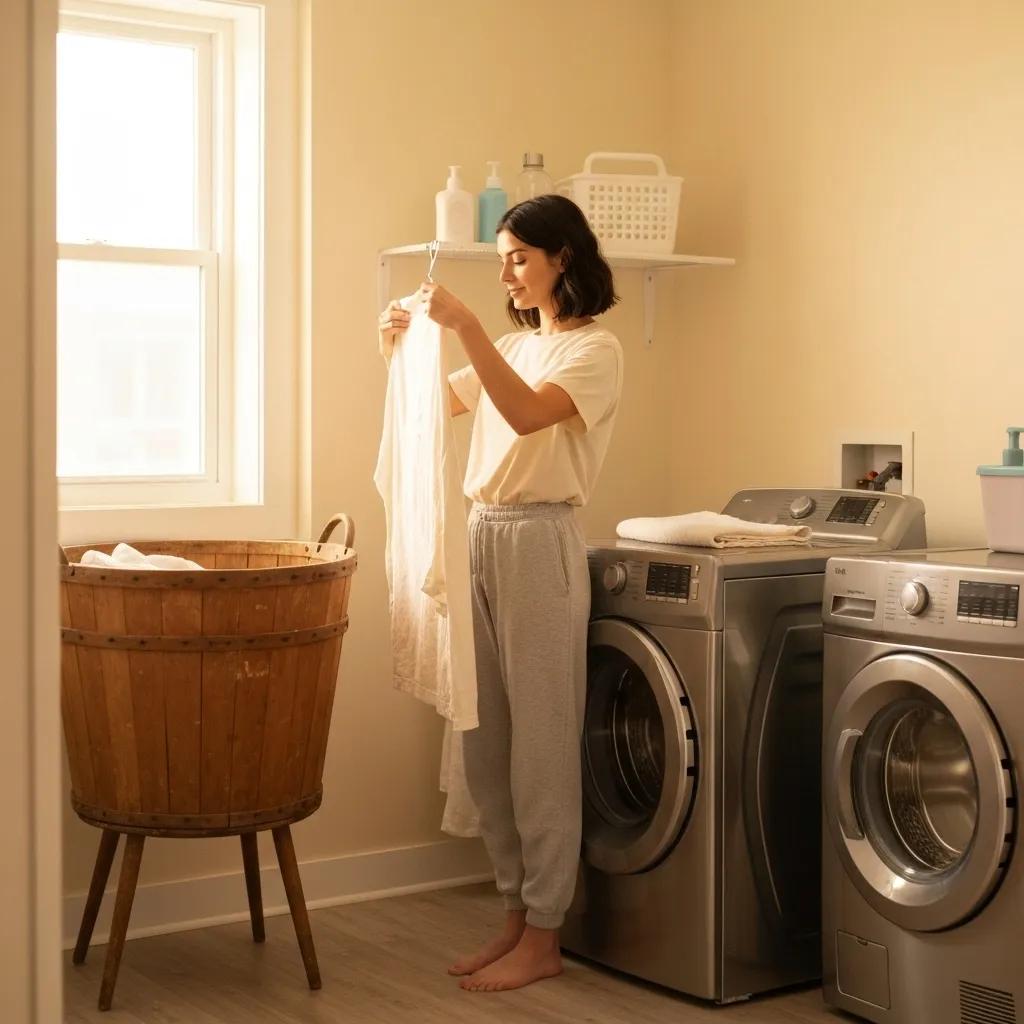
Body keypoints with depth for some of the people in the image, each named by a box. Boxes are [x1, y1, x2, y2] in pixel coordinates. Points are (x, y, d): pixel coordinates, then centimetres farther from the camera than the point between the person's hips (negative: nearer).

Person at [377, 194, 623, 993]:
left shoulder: (595, 349, -5)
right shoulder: (515, 346, 18)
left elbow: (527, 414, -22)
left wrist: (466, 327, -26)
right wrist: (399, 352, 5)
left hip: (540, 544, -8)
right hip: (482, 537, 8)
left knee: (541, 746, -2)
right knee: (486, 743, 10)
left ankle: (543, 939, 7)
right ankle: (517, 915, 21)